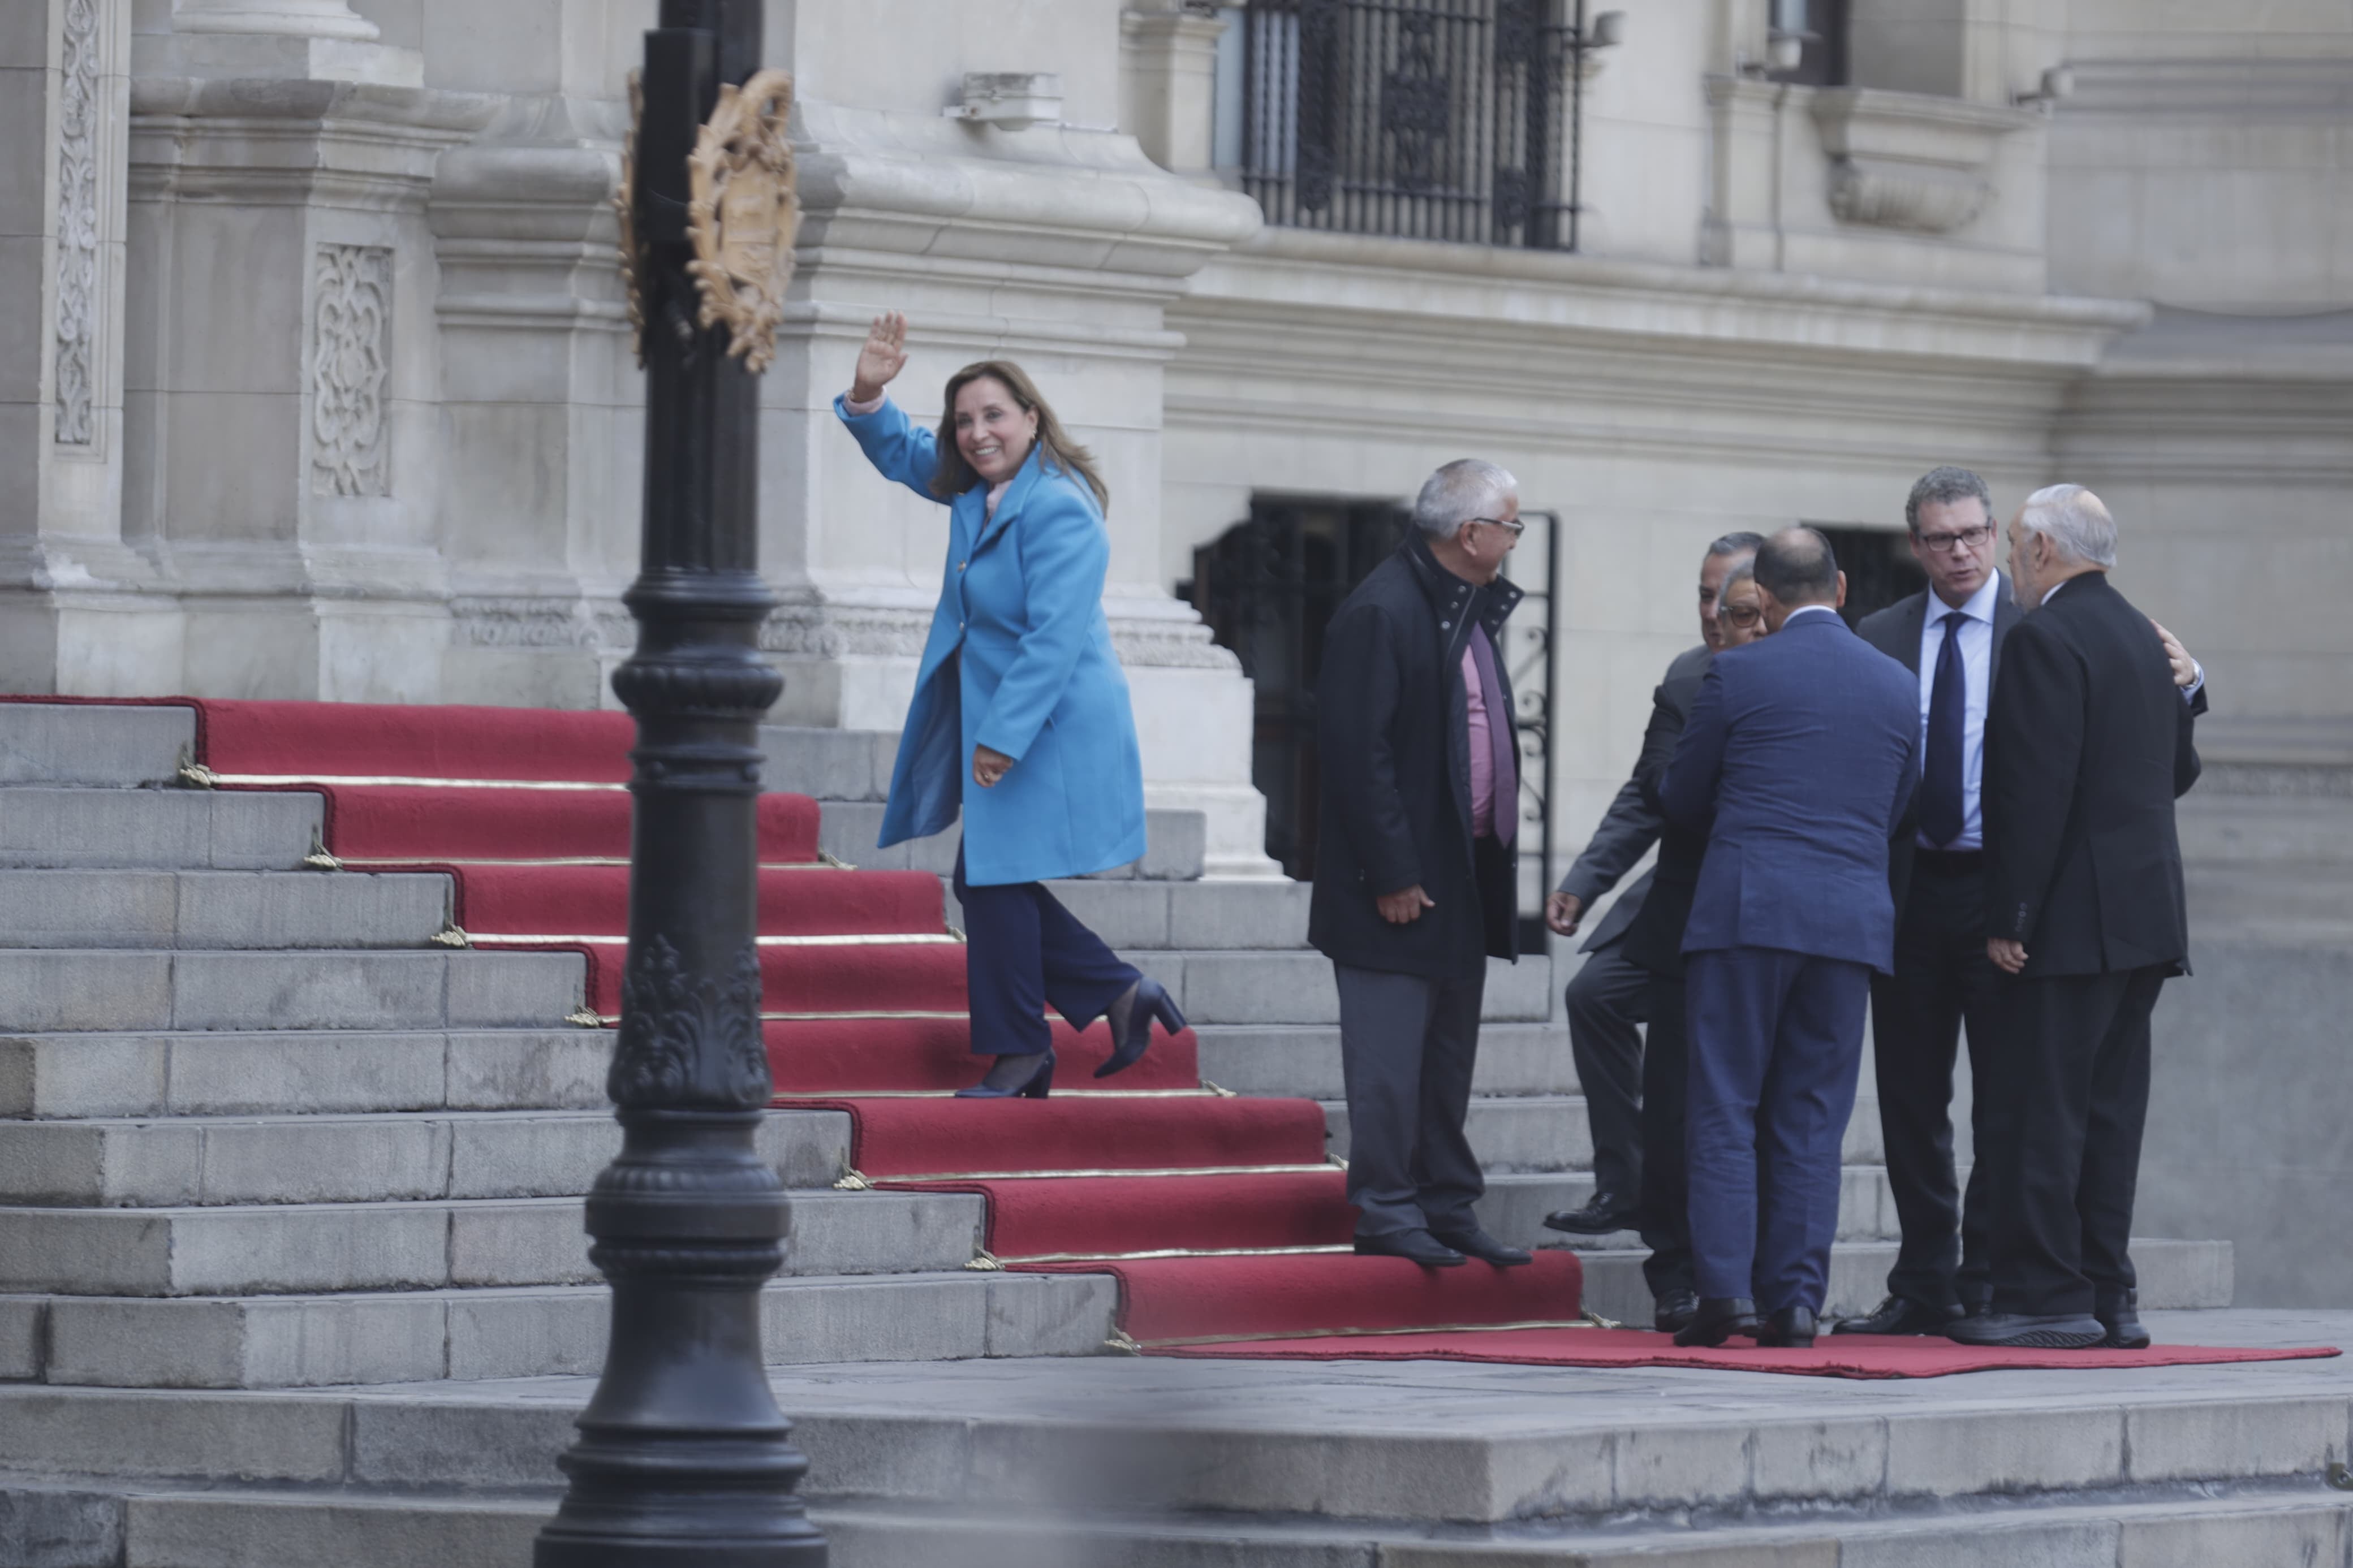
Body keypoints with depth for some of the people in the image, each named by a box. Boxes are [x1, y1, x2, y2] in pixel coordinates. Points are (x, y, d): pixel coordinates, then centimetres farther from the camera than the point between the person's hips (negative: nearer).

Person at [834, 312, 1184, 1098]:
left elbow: (1054, 637, -25)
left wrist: (1005, 736, -27)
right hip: (995, 724, 10)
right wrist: (869, 395, 0)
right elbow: (903, 454, 22)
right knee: (987, 883, 12)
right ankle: (1120, 993, 20)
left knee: (996, 882, -5)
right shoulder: (979, 489, 8)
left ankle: (1020, 1056, 6)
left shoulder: (1058, 511, -20)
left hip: (1047, 730, -10)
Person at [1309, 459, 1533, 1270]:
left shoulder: (1468, 608, 12)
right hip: (1401, 886, -10)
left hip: (1464, 873, 10)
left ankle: (1447, 1208, 21)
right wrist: (1393, 876, -20)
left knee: (1448, 1057, 15)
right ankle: (1387, 1212, 1)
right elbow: (1356, 749, -20)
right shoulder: (1381, 614, -17)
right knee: (1391, 1058, -4)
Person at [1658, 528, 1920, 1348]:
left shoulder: (1739, 674, -3)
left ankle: (1726, 1289, -10)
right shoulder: (1900, 689, 9)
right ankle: (1795, 1298, 1)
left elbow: (1681, 799, 7)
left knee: (1724, 1111, 0)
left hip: (1746, 910, -3)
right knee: (1810, 1120, 7)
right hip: (1852, 922, 3)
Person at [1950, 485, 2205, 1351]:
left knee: (2044, 1109, -6)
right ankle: (2106, 1295, 11)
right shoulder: (2143, 638, 15)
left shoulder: (2047, 639, -13)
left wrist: (2011, 916, -17)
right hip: (2146, 912, 9)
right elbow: (2179, 769, 21)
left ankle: (2047, 1297, -7)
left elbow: (2038, 787, -19)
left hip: (2077, 914, -9)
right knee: (2110, 1109, 11)